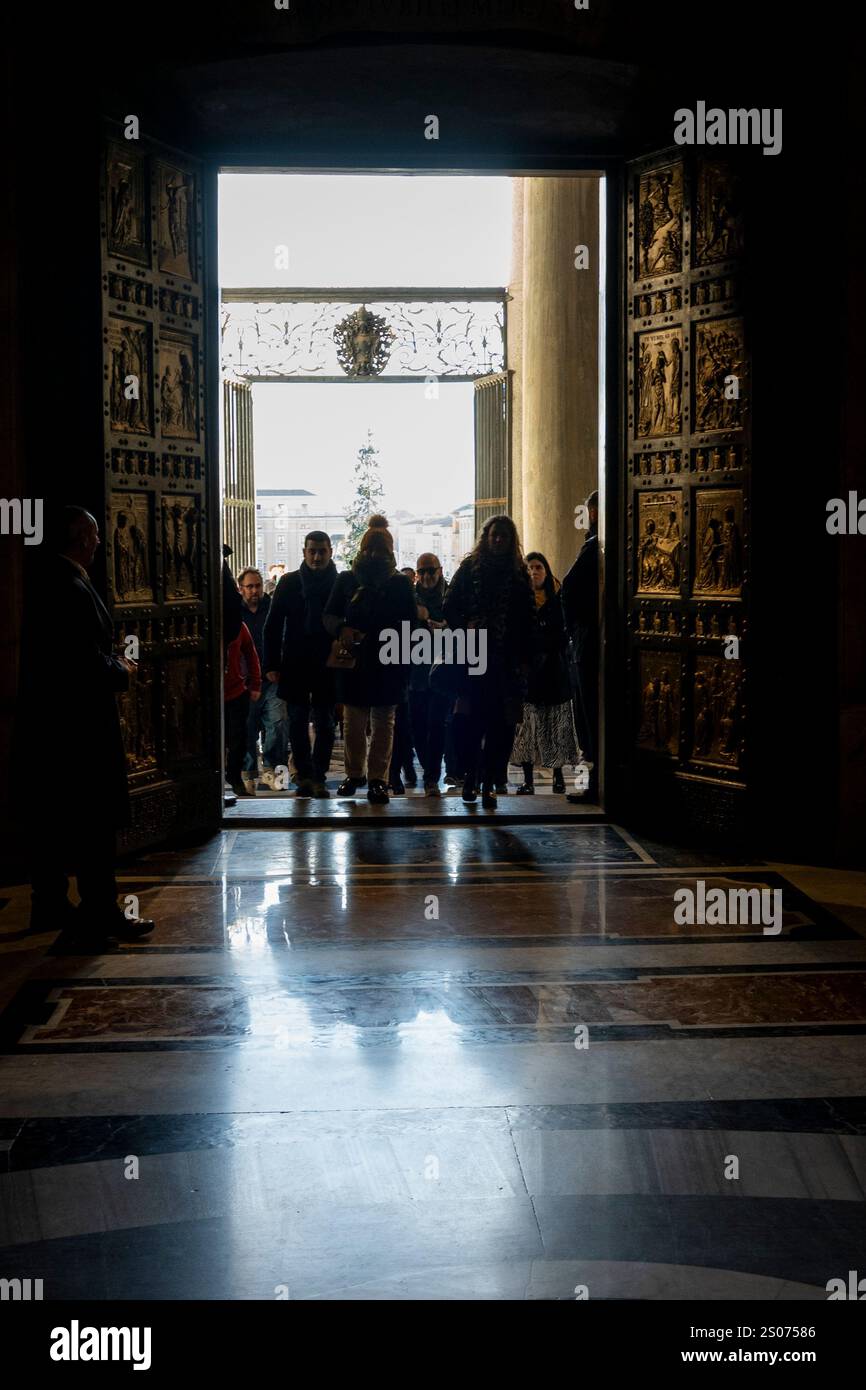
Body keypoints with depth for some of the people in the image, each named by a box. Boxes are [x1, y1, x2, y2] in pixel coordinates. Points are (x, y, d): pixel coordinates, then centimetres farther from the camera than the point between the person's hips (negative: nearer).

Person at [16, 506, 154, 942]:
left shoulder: (42, 584, 12)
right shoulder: (73, 589, -18)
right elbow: (88, 661, -23)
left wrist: (112, 665, 13)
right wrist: (120, 672, -4)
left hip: (45, 721, 10)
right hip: (81, 722, -10)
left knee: (51, 819, 15)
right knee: (96, 820, -3)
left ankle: (50, 906, 24)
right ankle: (100, 914, 1)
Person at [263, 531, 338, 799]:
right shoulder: (289, 583, 4)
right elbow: (273, 625, 4)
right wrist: (272, 664, -2)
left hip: (328, 666, -1)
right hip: (295, 665, 1)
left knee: (325, 724, 2)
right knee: (297, 722, 3)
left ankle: (318, 777, 9)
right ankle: (305, 776, 12)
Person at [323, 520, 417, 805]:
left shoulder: (400, 583, 3)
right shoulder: (347, 580, 7)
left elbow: (409, 623, -1)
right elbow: (329, 615, 4)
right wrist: (342, 629, -19)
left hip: (388, 663, -1)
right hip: (353, 660, 1)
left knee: (383, 721, 2)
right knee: (353, 720, 7)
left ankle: (378, 778, 5)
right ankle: (354, 773, 20)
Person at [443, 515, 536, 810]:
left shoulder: (519, 574, 10)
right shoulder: (470, 569, 6)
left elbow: (528, 620, 8)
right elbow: (449, 608, 4)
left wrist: (524, 658, 0)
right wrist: (466, 628, -13)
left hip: (507, 661, 1)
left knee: (499, 724, -2)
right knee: (474, 719, -3)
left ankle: (488, 782, 3)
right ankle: (471, 777, 9)